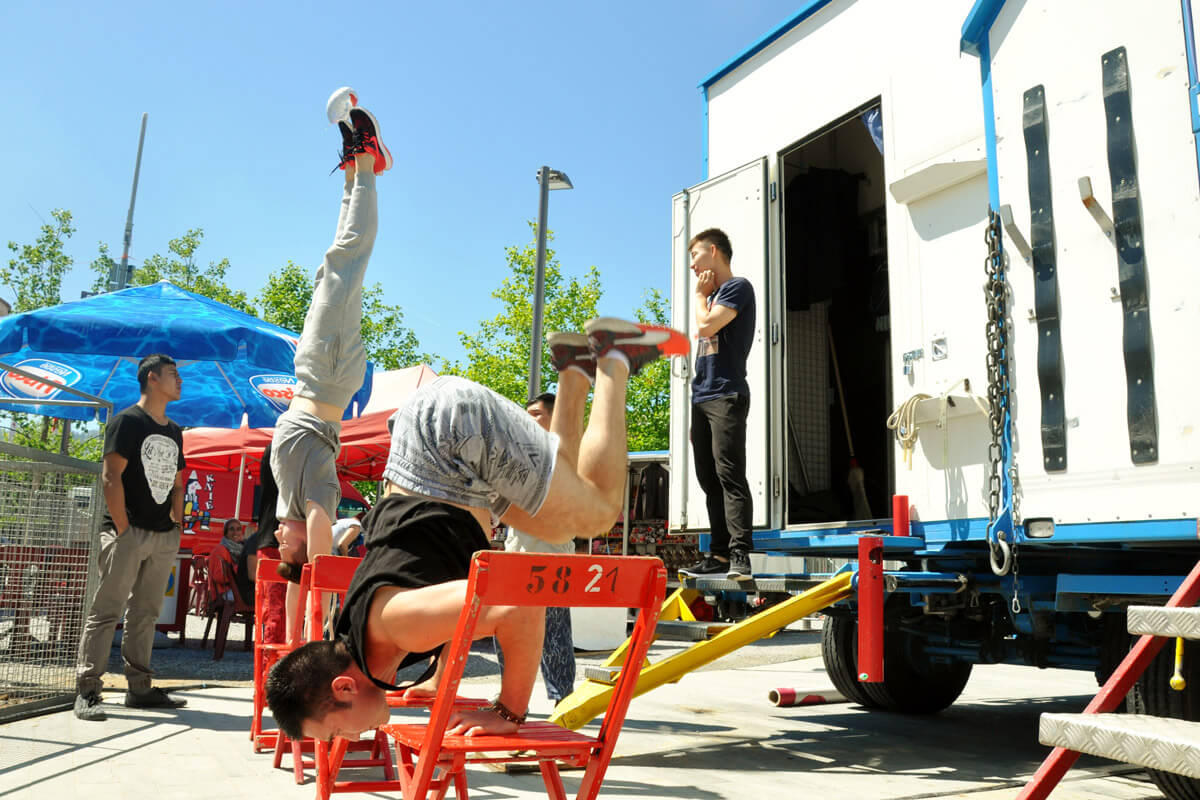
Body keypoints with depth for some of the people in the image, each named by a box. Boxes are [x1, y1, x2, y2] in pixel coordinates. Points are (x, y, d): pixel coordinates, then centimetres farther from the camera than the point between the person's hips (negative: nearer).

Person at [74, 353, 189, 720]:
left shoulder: (174, 432, 18)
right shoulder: (127, 421, -4)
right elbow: (111, 476, -11)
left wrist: (177, 526, 11)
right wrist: (123, 529, -15)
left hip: (164, 537, 7)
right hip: (128, 532, -7)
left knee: (145, 614, 10)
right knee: (106, 611, -6)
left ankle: (140, 688, 16)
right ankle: (86, 691, -3)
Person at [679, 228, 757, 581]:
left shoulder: (737, 287, -2)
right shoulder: (713, 295, 24)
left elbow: (706, 326, -14)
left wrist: (700, 295, -1)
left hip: (726, 396, -9)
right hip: (702, 397, 9)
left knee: (729, 474, -16)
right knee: (709, 479, 5)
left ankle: (740, 554, -19)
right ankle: (719, 554, 7)